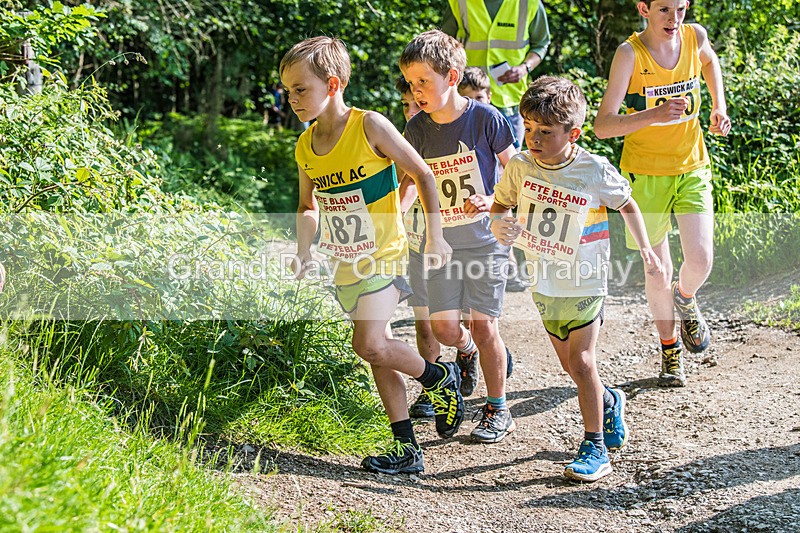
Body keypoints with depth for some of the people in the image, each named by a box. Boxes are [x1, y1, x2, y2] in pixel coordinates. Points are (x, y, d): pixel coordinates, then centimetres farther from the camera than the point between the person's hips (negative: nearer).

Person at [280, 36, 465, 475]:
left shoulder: (370, 127, -15)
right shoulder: (305, 146, 3)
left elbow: (422, 175, -8)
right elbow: (309, 207, 17)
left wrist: (434, 236, -9)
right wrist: (303, 253, 3)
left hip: (383, 255, -6)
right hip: (344, 264, 6)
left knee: (370, 345, -20)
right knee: (379, 350, 8)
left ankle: (440, 378, 7)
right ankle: (406, 450, 15)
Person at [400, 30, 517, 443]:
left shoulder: (484, 118, -11)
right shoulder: (417, 129, 0)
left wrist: (492, 201, -20)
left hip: (484, 238, -3)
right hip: (440, 241, 3)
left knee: (483, 326, -1)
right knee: (444, 328, -3)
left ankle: (498, 409, 15)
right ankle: (467, 351, 35)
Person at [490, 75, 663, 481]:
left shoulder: (595, 172, -16)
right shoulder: (521, 167, -8)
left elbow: (627, 205, 2)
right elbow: (500, 205, 6)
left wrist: (644, 248, -6)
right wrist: (499, 224, -16)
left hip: (584, 283, -4)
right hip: (544, 284, 4)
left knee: (580, 361, -9)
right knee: (568, 363, 15)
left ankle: (594, 448, 2)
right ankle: (609, 402, 45)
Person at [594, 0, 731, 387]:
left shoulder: (695, 36, -5)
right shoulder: (630, 53, -18)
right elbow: (602, 126, -24)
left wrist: (718, 109, 9)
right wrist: (654, 114, -38)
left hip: (692, 168, 3)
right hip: (645, 173, -3)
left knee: (700, 260, -11)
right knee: (658, 273, 3)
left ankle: (685, 299, 25)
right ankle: (670, 349, 26)